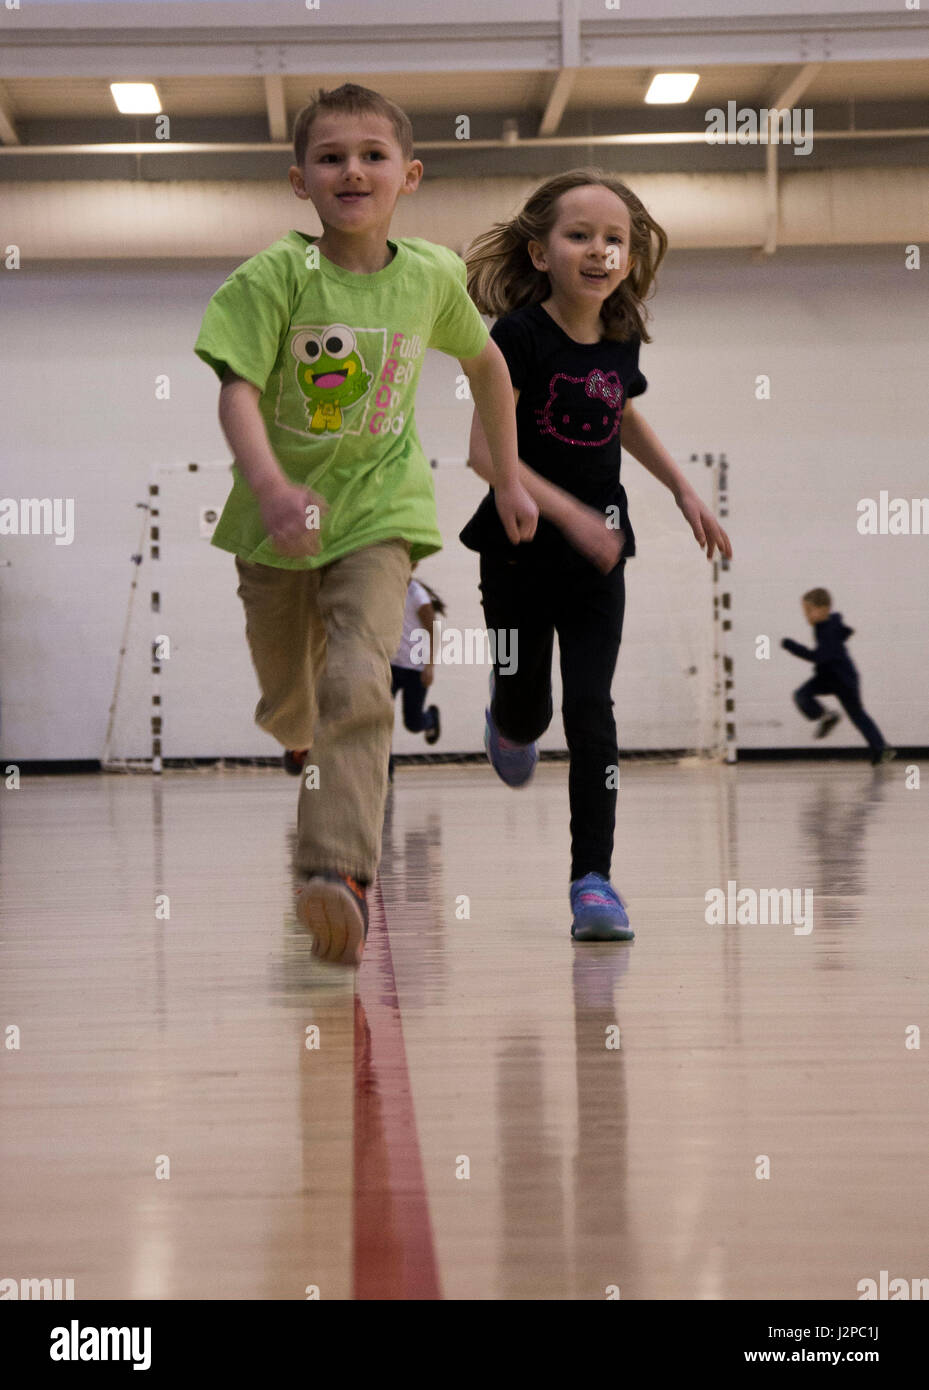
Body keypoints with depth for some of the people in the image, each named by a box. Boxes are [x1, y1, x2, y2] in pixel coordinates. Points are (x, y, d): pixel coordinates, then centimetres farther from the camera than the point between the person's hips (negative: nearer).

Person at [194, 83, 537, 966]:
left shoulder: (433, 277, -4)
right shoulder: (275, 277, -13)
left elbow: (485, 364, 15)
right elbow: (238, 393, -24)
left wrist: (508, 481, 19)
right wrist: (269, 486, -42)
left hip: (377, 512, 0)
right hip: (280, 520, 0)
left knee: (358, 687, -23)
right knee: (286, 709, 15)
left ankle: (338, 871, -31)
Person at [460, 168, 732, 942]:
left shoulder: (621, 340, 1)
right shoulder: (520, 336, -16)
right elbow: (485, 451, -22)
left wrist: (684, 491, 16)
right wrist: (569, 513, -29)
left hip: (597, 558, 3)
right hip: (520, 552, -3)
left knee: (590, 710, -6)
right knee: (528, 707, 10)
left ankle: (594, 879, -5)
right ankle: (510, 726, 49)